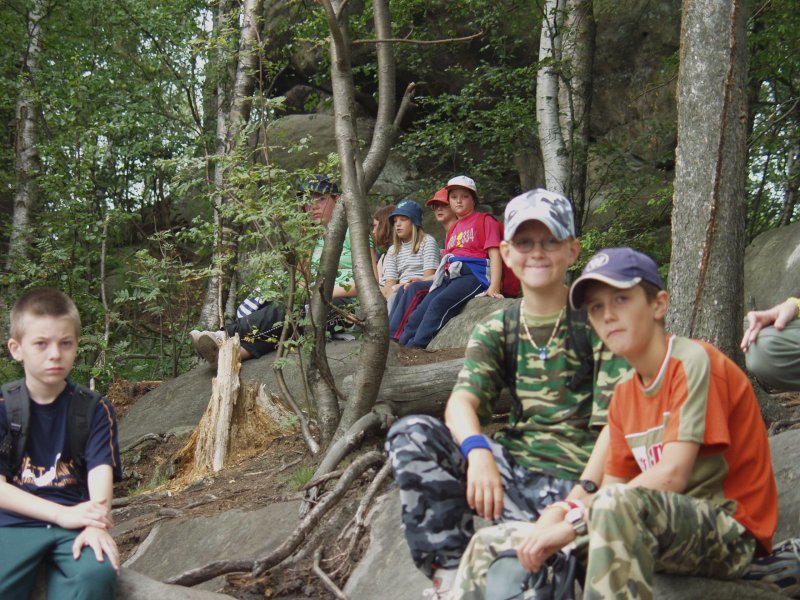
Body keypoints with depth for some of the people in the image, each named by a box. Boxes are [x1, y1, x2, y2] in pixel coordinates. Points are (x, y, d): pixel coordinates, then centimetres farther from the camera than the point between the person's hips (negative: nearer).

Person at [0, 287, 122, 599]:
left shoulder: (95, 410, 8)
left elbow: (101, 471, -6)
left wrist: (96, 524, -27)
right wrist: (62, 514, -17)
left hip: (74, 524, 1)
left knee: (98, 572, -32)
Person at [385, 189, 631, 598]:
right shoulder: (496, 331, 12)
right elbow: (462, 401, -6)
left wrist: (584, 491, -24)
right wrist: (477, 450, -29)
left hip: (572, 479, -5)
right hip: (510, 466, 5)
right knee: (411, 433, -20)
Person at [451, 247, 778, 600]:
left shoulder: (694, 362, -10)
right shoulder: (624, 395, 14)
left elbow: (672, 475, -20)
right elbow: (611, 486, 10)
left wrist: (575, 520, -20)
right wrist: (558, 513, -11)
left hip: (731, 534, -7)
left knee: (618, 505, -40)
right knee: (490, 544, 1)